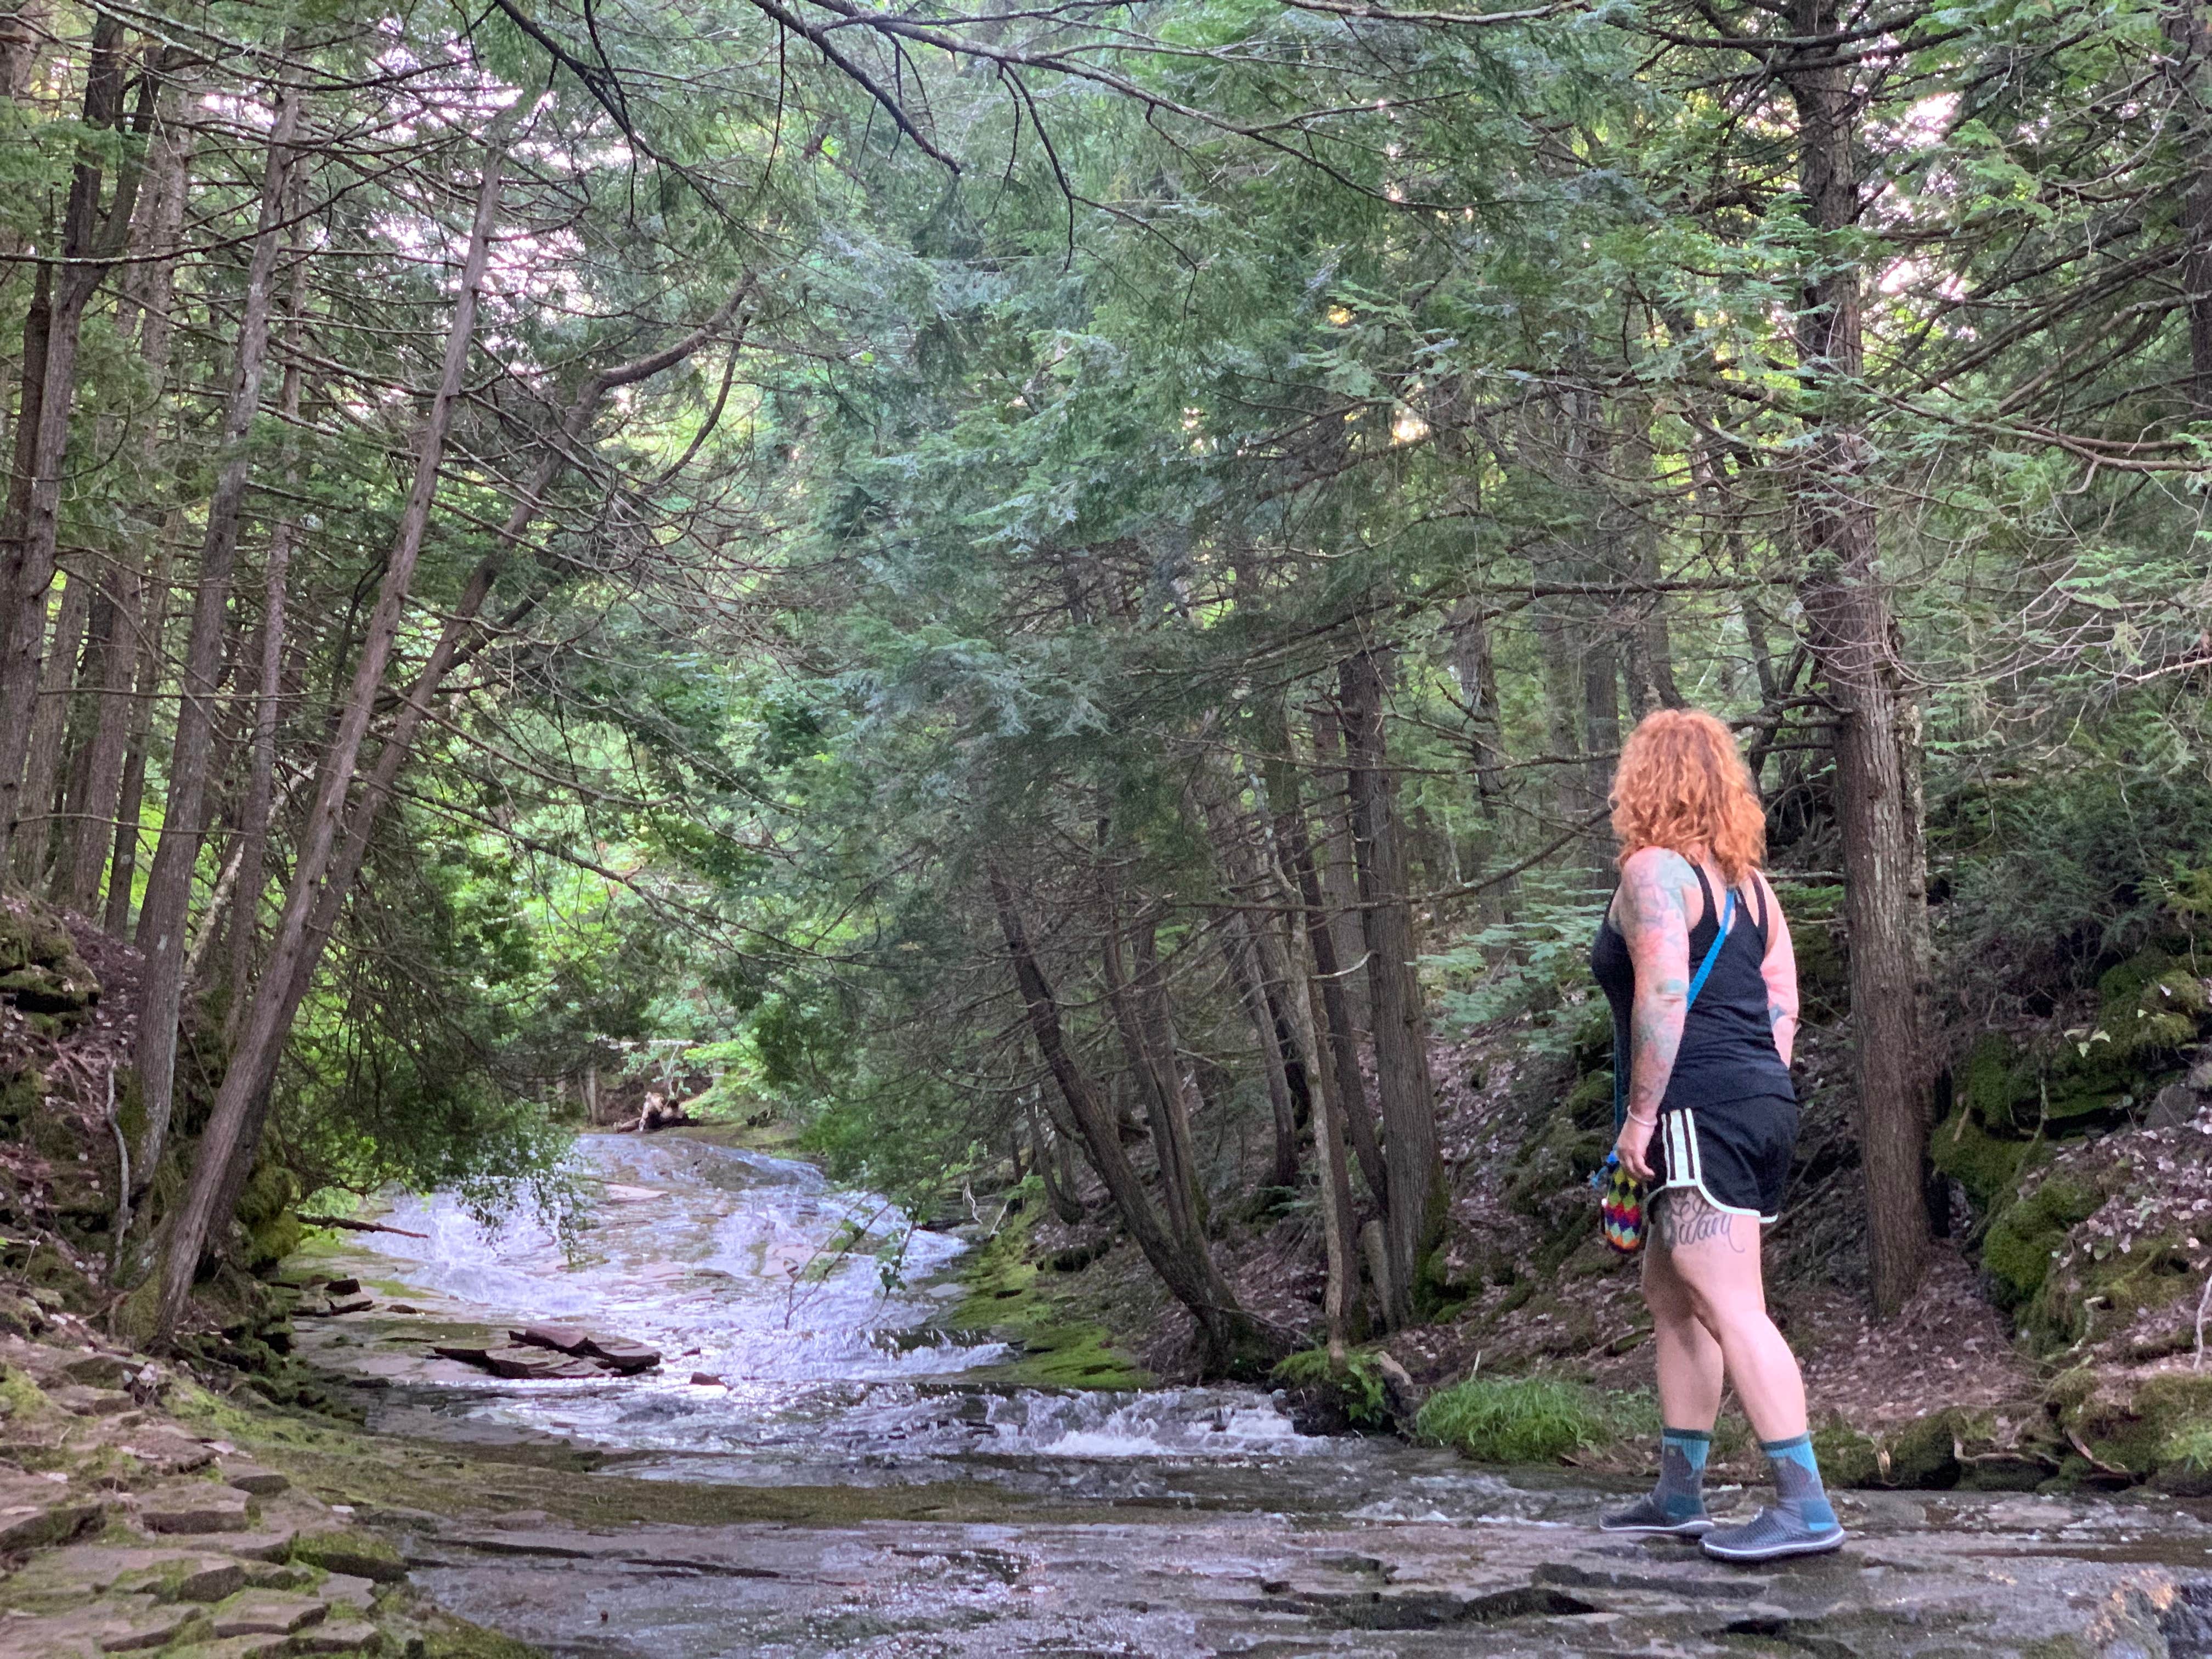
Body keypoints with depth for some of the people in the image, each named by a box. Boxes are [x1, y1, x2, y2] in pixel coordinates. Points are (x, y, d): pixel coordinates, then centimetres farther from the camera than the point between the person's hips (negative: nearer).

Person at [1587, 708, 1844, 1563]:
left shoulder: (1654, 869, -8)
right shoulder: (1747, 882, 17)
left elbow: (1663, 996, -18)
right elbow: (1782, 1004, 14)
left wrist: (1639, 1115, -15)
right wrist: (1759, 1094, 18)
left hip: (1701, 1110, -10)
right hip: (1764, 1105, 10)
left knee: (1730, 1307, -10)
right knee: (1670, 1295, 17)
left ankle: (1805, 1506, -10)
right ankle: (1679, 1494, 22)